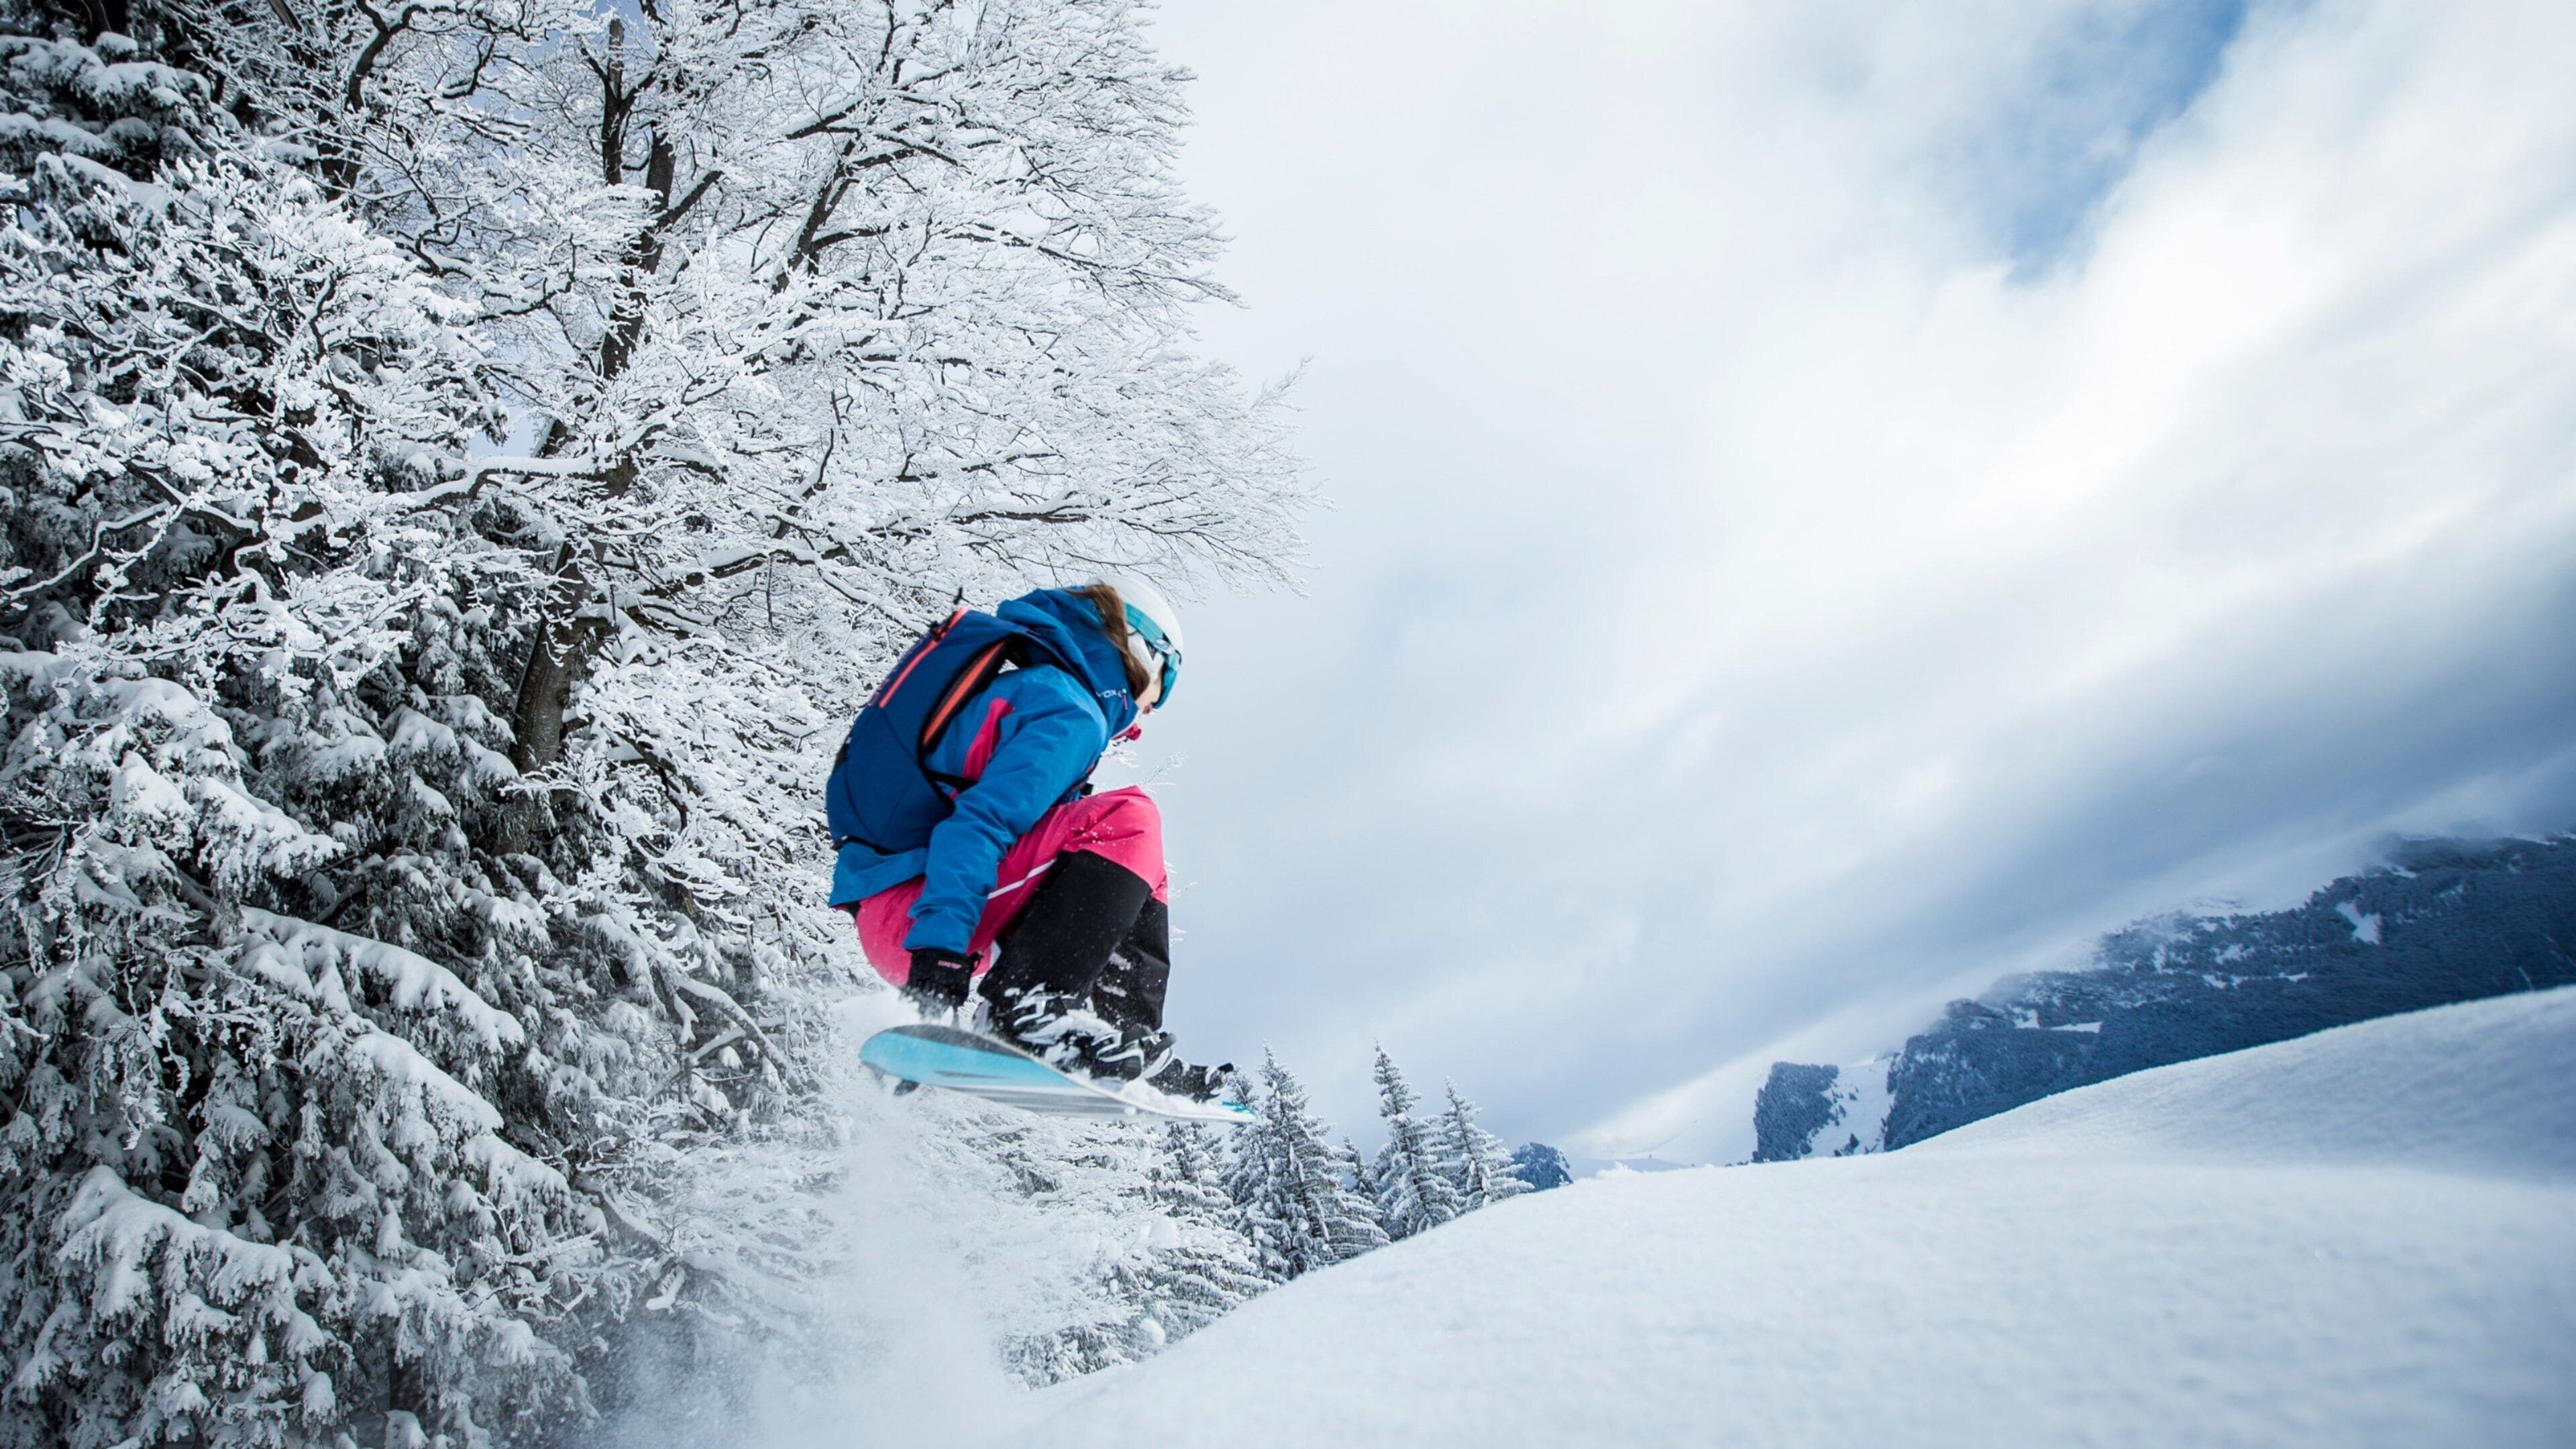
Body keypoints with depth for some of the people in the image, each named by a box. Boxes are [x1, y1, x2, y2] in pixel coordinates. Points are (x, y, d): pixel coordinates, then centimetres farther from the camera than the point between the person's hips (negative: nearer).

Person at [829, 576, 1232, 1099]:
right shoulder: (1072, 715, -9)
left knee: (1140, 876, 16)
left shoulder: (1021, 685, 22)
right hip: (912, 913, -10)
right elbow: (980, 820, -24)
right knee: (1125, 821, -21)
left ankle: (1132, 1046, 4)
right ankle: (1025, 1010, -26)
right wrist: (940, 945, -31)